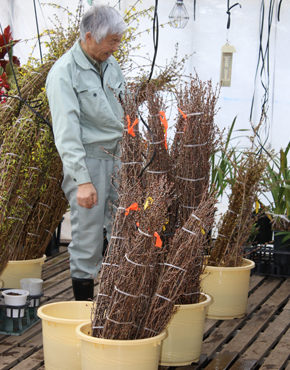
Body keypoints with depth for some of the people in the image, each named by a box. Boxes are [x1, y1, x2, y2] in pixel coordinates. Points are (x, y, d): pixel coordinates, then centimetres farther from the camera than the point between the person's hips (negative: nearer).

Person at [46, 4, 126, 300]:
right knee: (87, 238, -2)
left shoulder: (111, 65, 11)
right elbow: (66, 132, -18)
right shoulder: (64, 73, -13)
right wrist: (82, 180, -23)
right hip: (87, 161, -7)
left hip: (116, 159, 7)